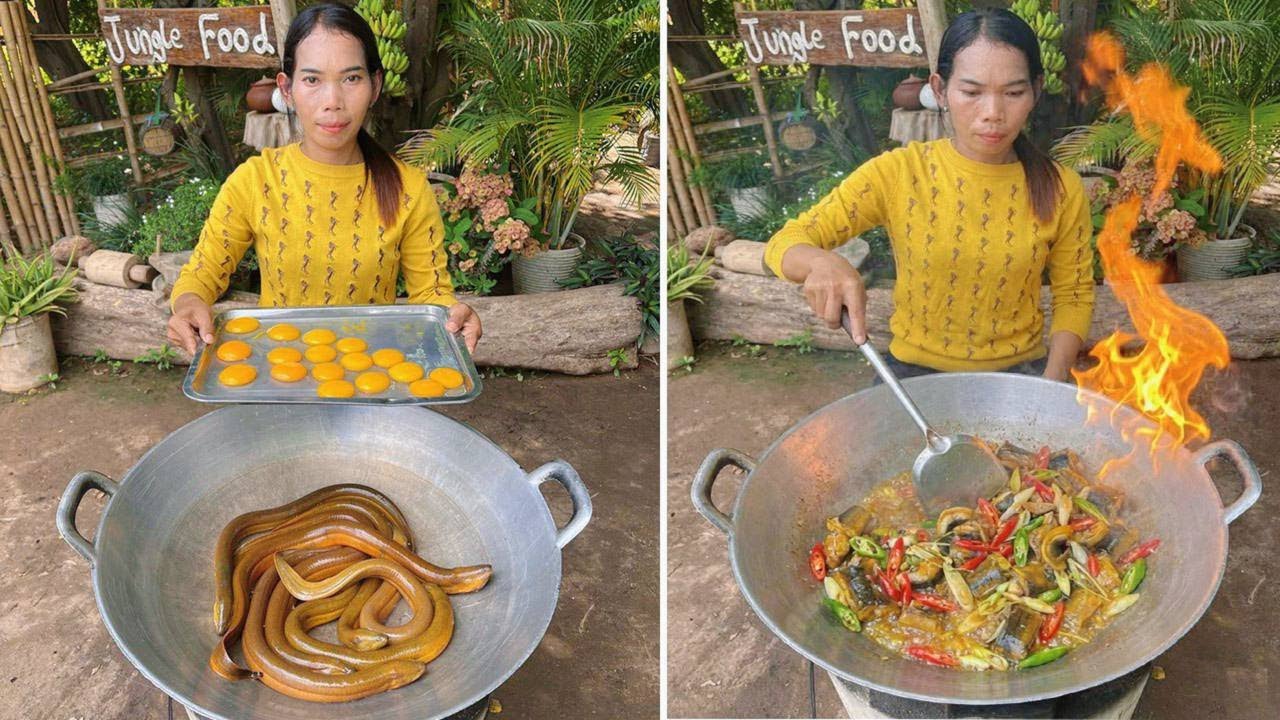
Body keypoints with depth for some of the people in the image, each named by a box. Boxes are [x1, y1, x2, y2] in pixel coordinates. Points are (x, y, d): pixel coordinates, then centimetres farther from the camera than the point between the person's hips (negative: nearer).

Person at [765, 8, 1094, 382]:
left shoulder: (1061, 190, -6)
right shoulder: (897, 173, -11)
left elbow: (1073, 296, 4)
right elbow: (784, 244, -12)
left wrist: (1053, 383, -13)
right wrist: (822, 263, -35)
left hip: (1019, 370, 1)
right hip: (916, 370, -1)